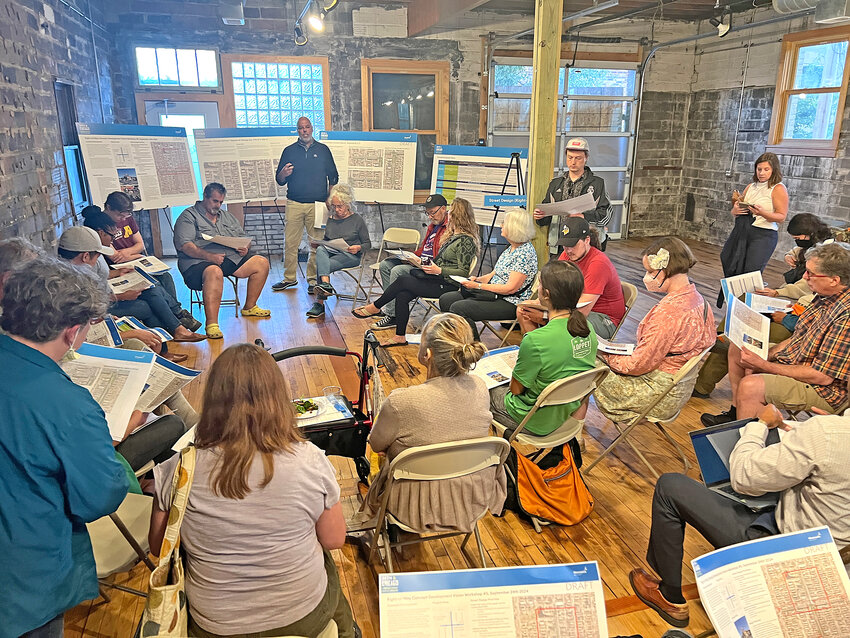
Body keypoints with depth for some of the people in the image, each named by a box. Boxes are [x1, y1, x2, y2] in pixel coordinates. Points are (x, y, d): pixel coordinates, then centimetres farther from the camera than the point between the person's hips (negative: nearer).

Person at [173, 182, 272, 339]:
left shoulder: (227, 217, 25)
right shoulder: (189, 216, 3)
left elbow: (244, 238, 24)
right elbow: (185, 245, -11)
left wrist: (245, 248, -1)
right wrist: (208, 256, -24)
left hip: (232, 257, 7)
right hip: (200, 261, -7)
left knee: (261, 262, -9)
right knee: (215, 272, -40)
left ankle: (249, 307, 5)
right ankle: (212, 325, -44)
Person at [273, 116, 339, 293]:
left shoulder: (323, 150, 11)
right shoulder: (289, 151, 12)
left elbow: (333, 177, 13)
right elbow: (279, 180, 12)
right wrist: (283, 174, -11)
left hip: (317, 204, -1)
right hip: (294, 204, 1)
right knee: (290, 242, -1)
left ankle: (313, 279, 7)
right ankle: (289, 278, 11)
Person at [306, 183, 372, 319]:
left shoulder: (357, 219, 5)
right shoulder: (330, 220, 17)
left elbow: (368, 243, 6)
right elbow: (326, 241, 24)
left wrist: (358, 248, -16)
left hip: (351, 255, -4)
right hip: (331, 252, 4)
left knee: (321, 265, -31)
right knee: (320, 250, -34)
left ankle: (319, 303, -34)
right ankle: (326, 285, -49)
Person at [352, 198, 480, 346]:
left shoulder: (466, 240, -13)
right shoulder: (453, 235, 18)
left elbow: (464, 272, -17)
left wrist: (439, 270, -22)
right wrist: (423, 262, 9)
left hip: (448, 286, -9)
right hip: (437, 280, 9)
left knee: (403, 281, -14)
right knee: (402, 295, -11)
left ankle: (375, 307, 4)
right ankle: (400, 337, -7)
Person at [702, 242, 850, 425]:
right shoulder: (825, 297, 0)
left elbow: (822, 377, -28)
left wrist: (762, 365, -24)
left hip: (825, 391, -10)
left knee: (750, 386, -31)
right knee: (737, 348, 14)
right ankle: (736, 413, 21)